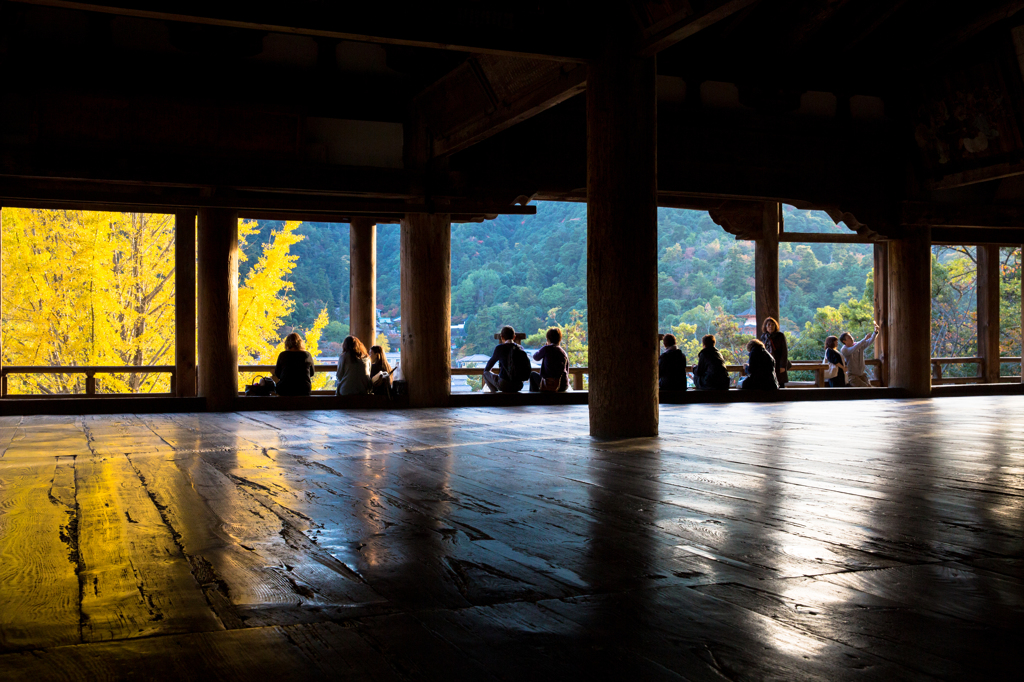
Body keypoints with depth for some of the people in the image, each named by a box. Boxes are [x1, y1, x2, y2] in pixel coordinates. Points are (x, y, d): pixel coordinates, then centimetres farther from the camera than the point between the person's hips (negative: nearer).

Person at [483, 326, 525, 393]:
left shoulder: (499, 348, -7)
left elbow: (491, 362, 10)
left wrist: (485, 371, 32)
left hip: (504, 385, -5)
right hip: (518, 386, 5)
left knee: (486, 373, 20)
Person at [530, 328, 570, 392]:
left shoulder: (547, 349, -6)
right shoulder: (564, 353, 8)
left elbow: (536, 357, 13)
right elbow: (567, 372, 14)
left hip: (550, 386, -5)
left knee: (532, 374, 25)